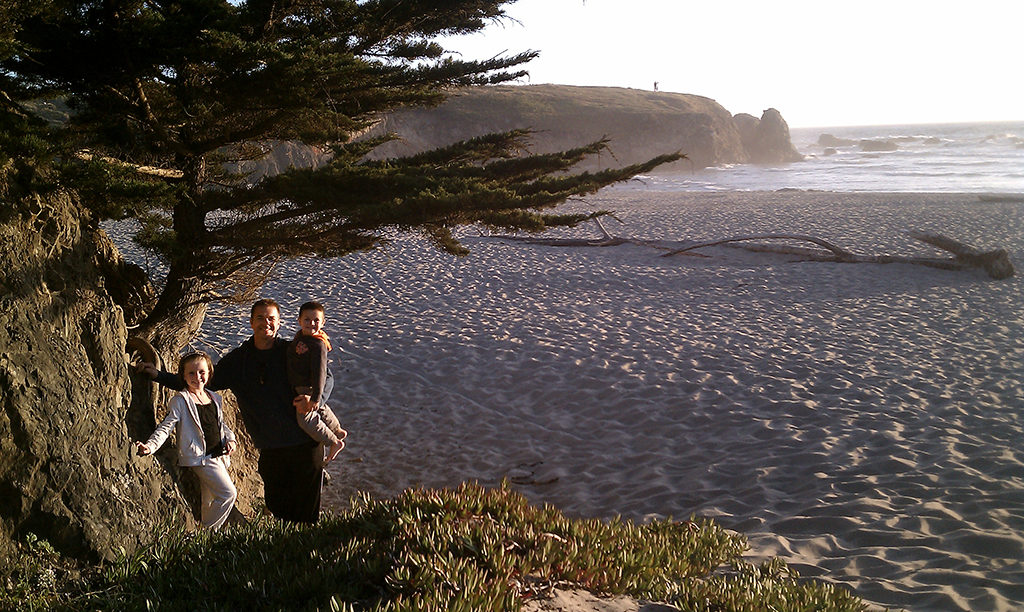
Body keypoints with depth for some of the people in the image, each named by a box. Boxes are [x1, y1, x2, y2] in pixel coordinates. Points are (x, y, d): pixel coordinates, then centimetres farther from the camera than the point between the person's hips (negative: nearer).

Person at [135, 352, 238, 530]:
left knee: (209, 502, 15)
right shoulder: (180, 401, -7)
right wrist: (150, 446, -30)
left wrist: (230, 439, 6)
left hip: (217, 456, 7)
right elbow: (165, 427, -14)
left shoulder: (216, 398, 13)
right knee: (228, 493, -14)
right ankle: (208, 530, -2)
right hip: (198, 457, -7)